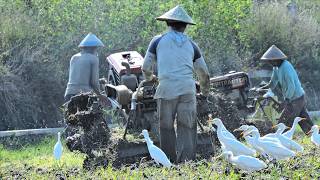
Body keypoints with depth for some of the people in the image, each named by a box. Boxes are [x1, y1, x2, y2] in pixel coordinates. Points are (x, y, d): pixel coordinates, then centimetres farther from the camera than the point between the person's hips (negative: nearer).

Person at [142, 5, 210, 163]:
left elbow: (146, 68, 13)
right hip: (188, 89, 2)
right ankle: (186, 161, -6)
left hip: (166, 90, -2)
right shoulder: (191, 45, 16)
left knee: (167, 128, 6)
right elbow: (203, 72, 23)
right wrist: (205, 90, 41)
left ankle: (170, 162, 6)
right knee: (187, 128, 1)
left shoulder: (158, 41, 9)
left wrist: (149, 78, 36)